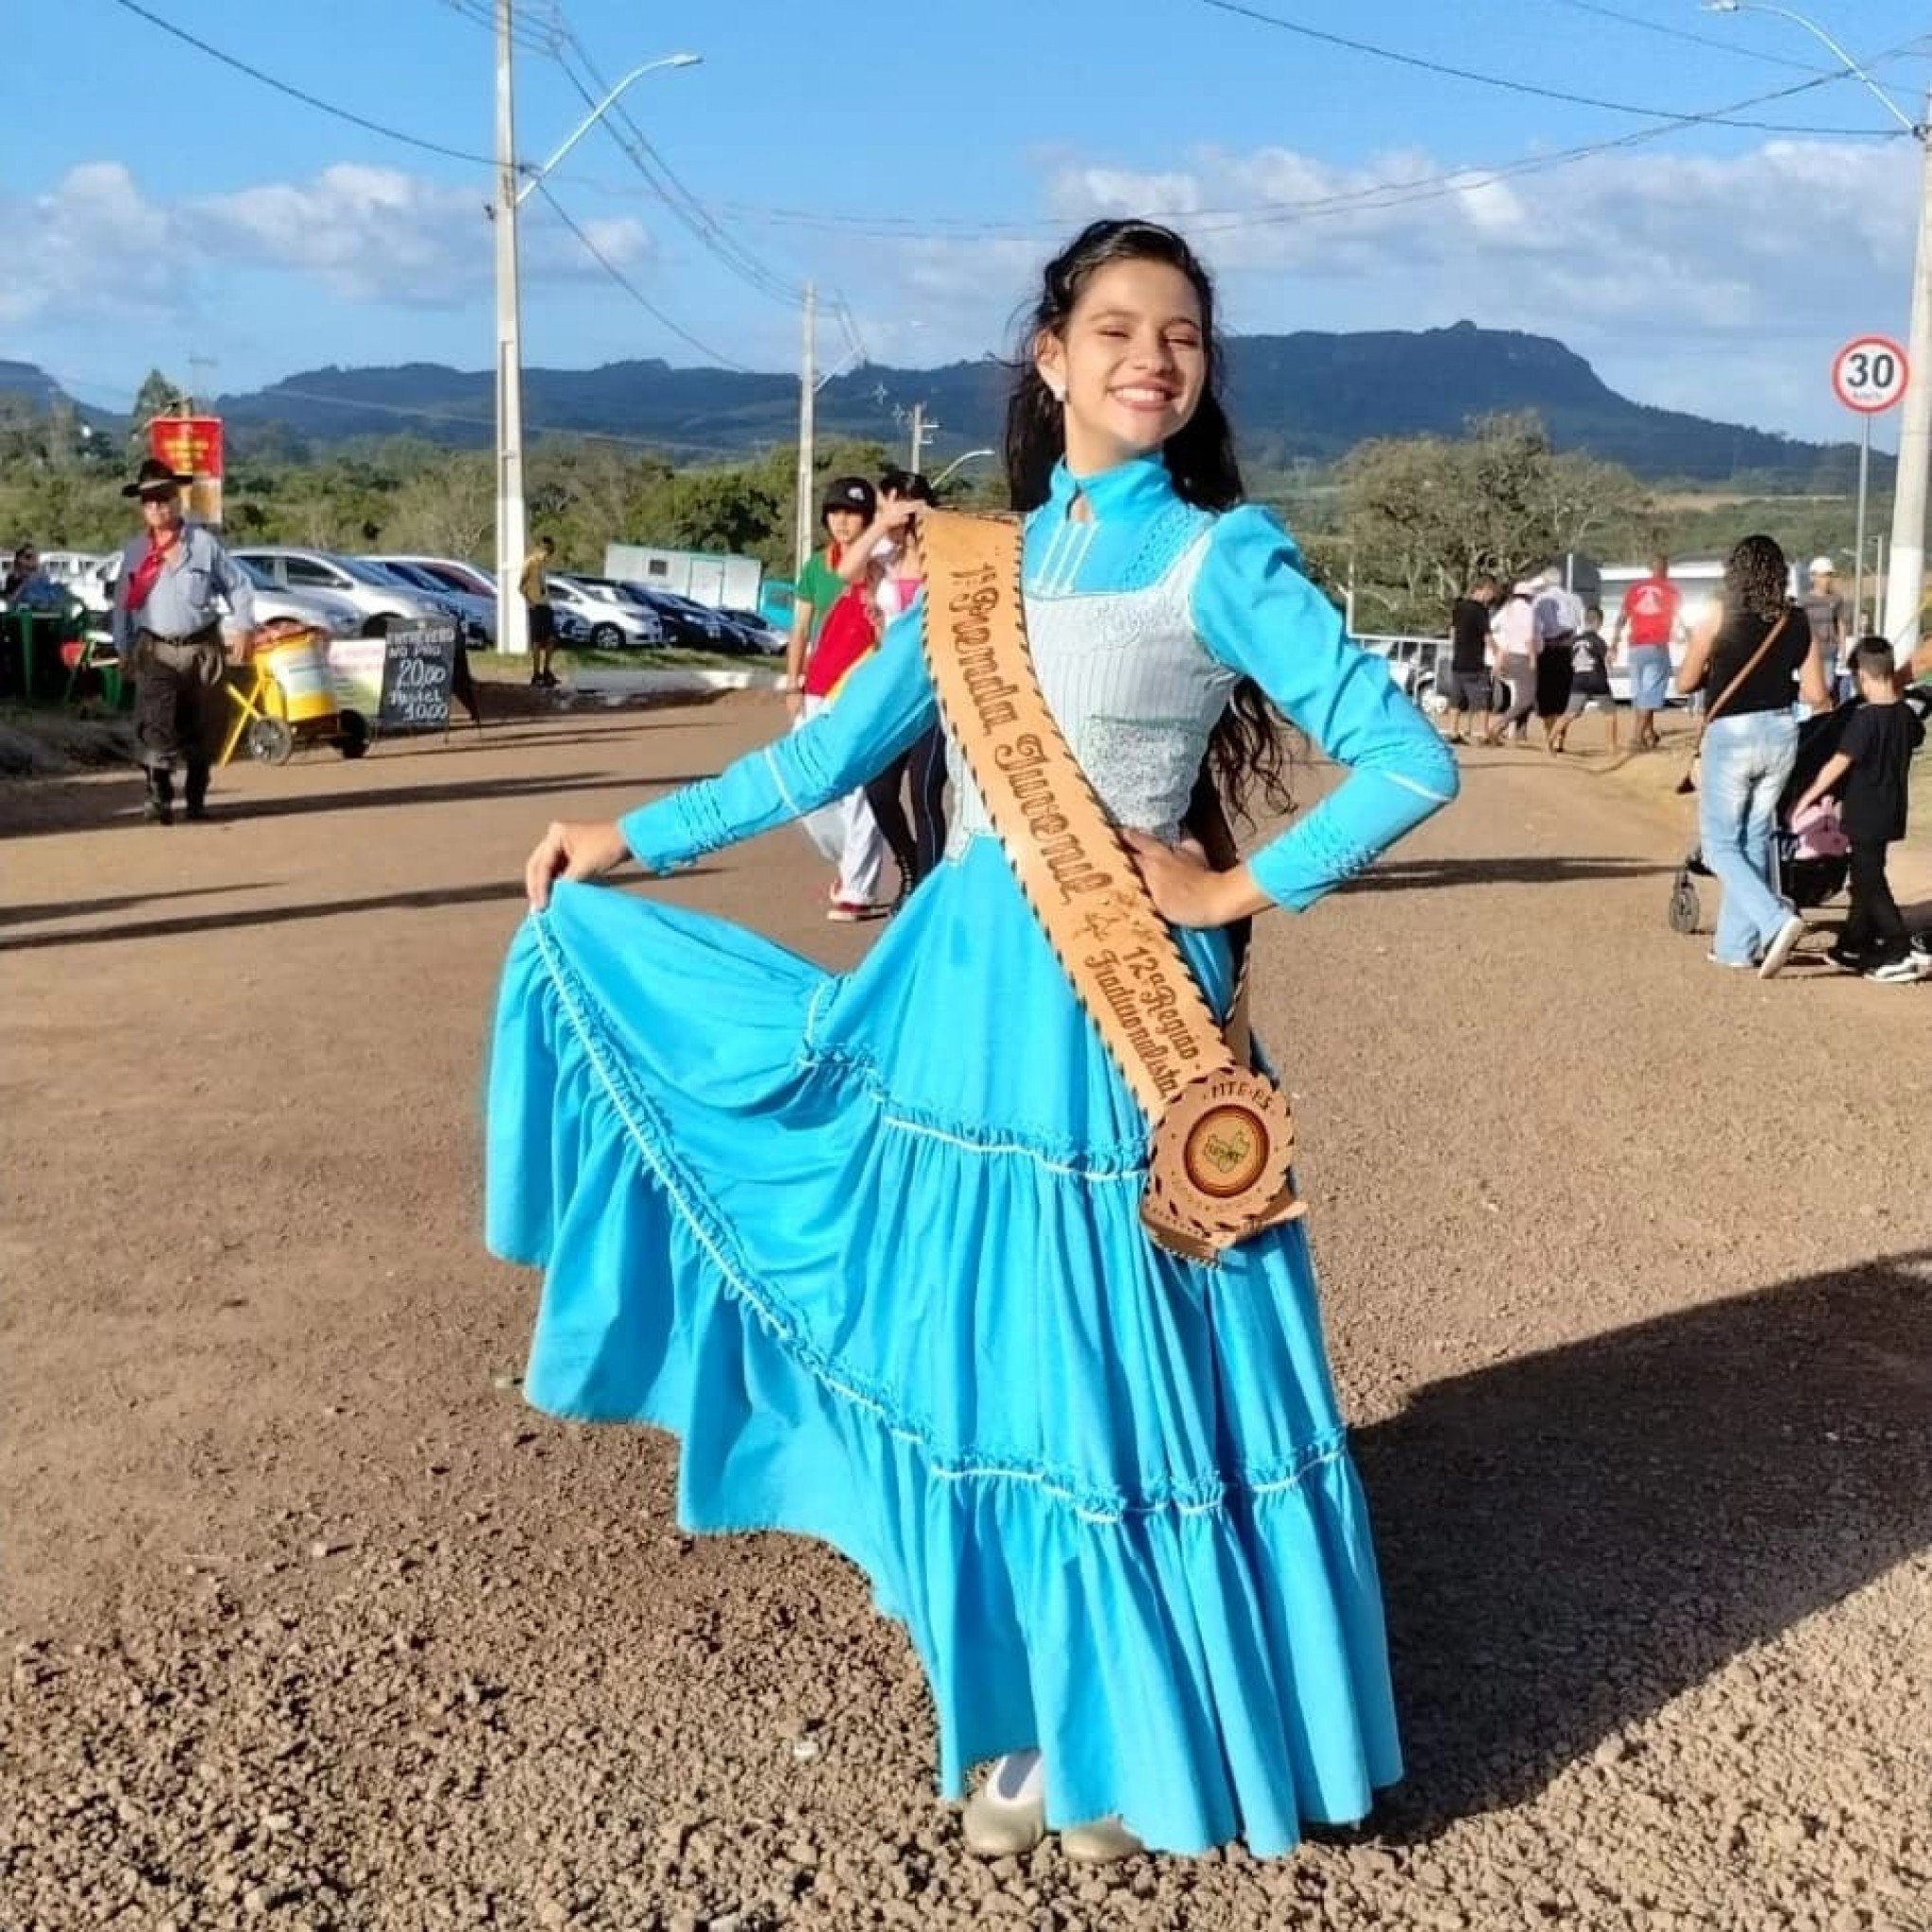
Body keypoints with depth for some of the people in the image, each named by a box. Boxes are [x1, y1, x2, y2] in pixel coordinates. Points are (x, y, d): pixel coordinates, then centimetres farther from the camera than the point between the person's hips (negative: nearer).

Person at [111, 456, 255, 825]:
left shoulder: (203, 543, 2)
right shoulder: (134, 551, 6)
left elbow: (238, 584, 9)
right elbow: (122, 603, 11)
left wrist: (243, 626, 2)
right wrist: (123, 649, 8)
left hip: (203, 648, 1)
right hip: (155, 651, 0)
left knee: (203, 728, 8)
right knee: (155, 724, -16)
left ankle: (196, 799, 22)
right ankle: (159, 800, -18)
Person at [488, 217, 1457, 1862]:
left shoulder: (1218, 560, -5)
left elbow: (1413, 762, -10)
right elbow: (832, 753, 15)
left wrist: (1228, 895, -10)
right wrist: (631, 842, 18)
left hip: (1115, 1012, -5)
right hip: (961, 992, 5)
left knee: (1114, 1369, 4)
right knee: (982, 1360, 12)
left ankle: (1135, 1733, 26)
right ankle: (1034, 1718, 32)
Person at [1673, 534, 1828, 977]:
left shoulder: (1719, 613, -7)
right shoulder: (1796, 620, 4)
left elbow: (1685, 682, -2)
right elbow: (1816, 695, 6)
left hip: (1731, 735, -5)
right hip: (1781, 731, 5)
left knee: (1720, 844, 5)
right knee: (1754, 838, 15)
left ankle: (1776, 921, -15)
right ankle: (1735, 944, 19)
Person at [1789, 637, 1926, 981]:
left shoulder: (1865, 718, -20)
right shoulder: (1907, 716, 4)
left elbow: (1838, 764, -22)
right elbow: (1916, 737, 28)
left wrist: (1807, 798, -14)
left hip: (1865, 817, -8)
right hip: (1891, 813, 8)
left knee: (1871, 884, -4)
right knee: (1865, 878, 18)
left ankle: (1901, 954, -9)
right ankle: (1855, 944, 26)